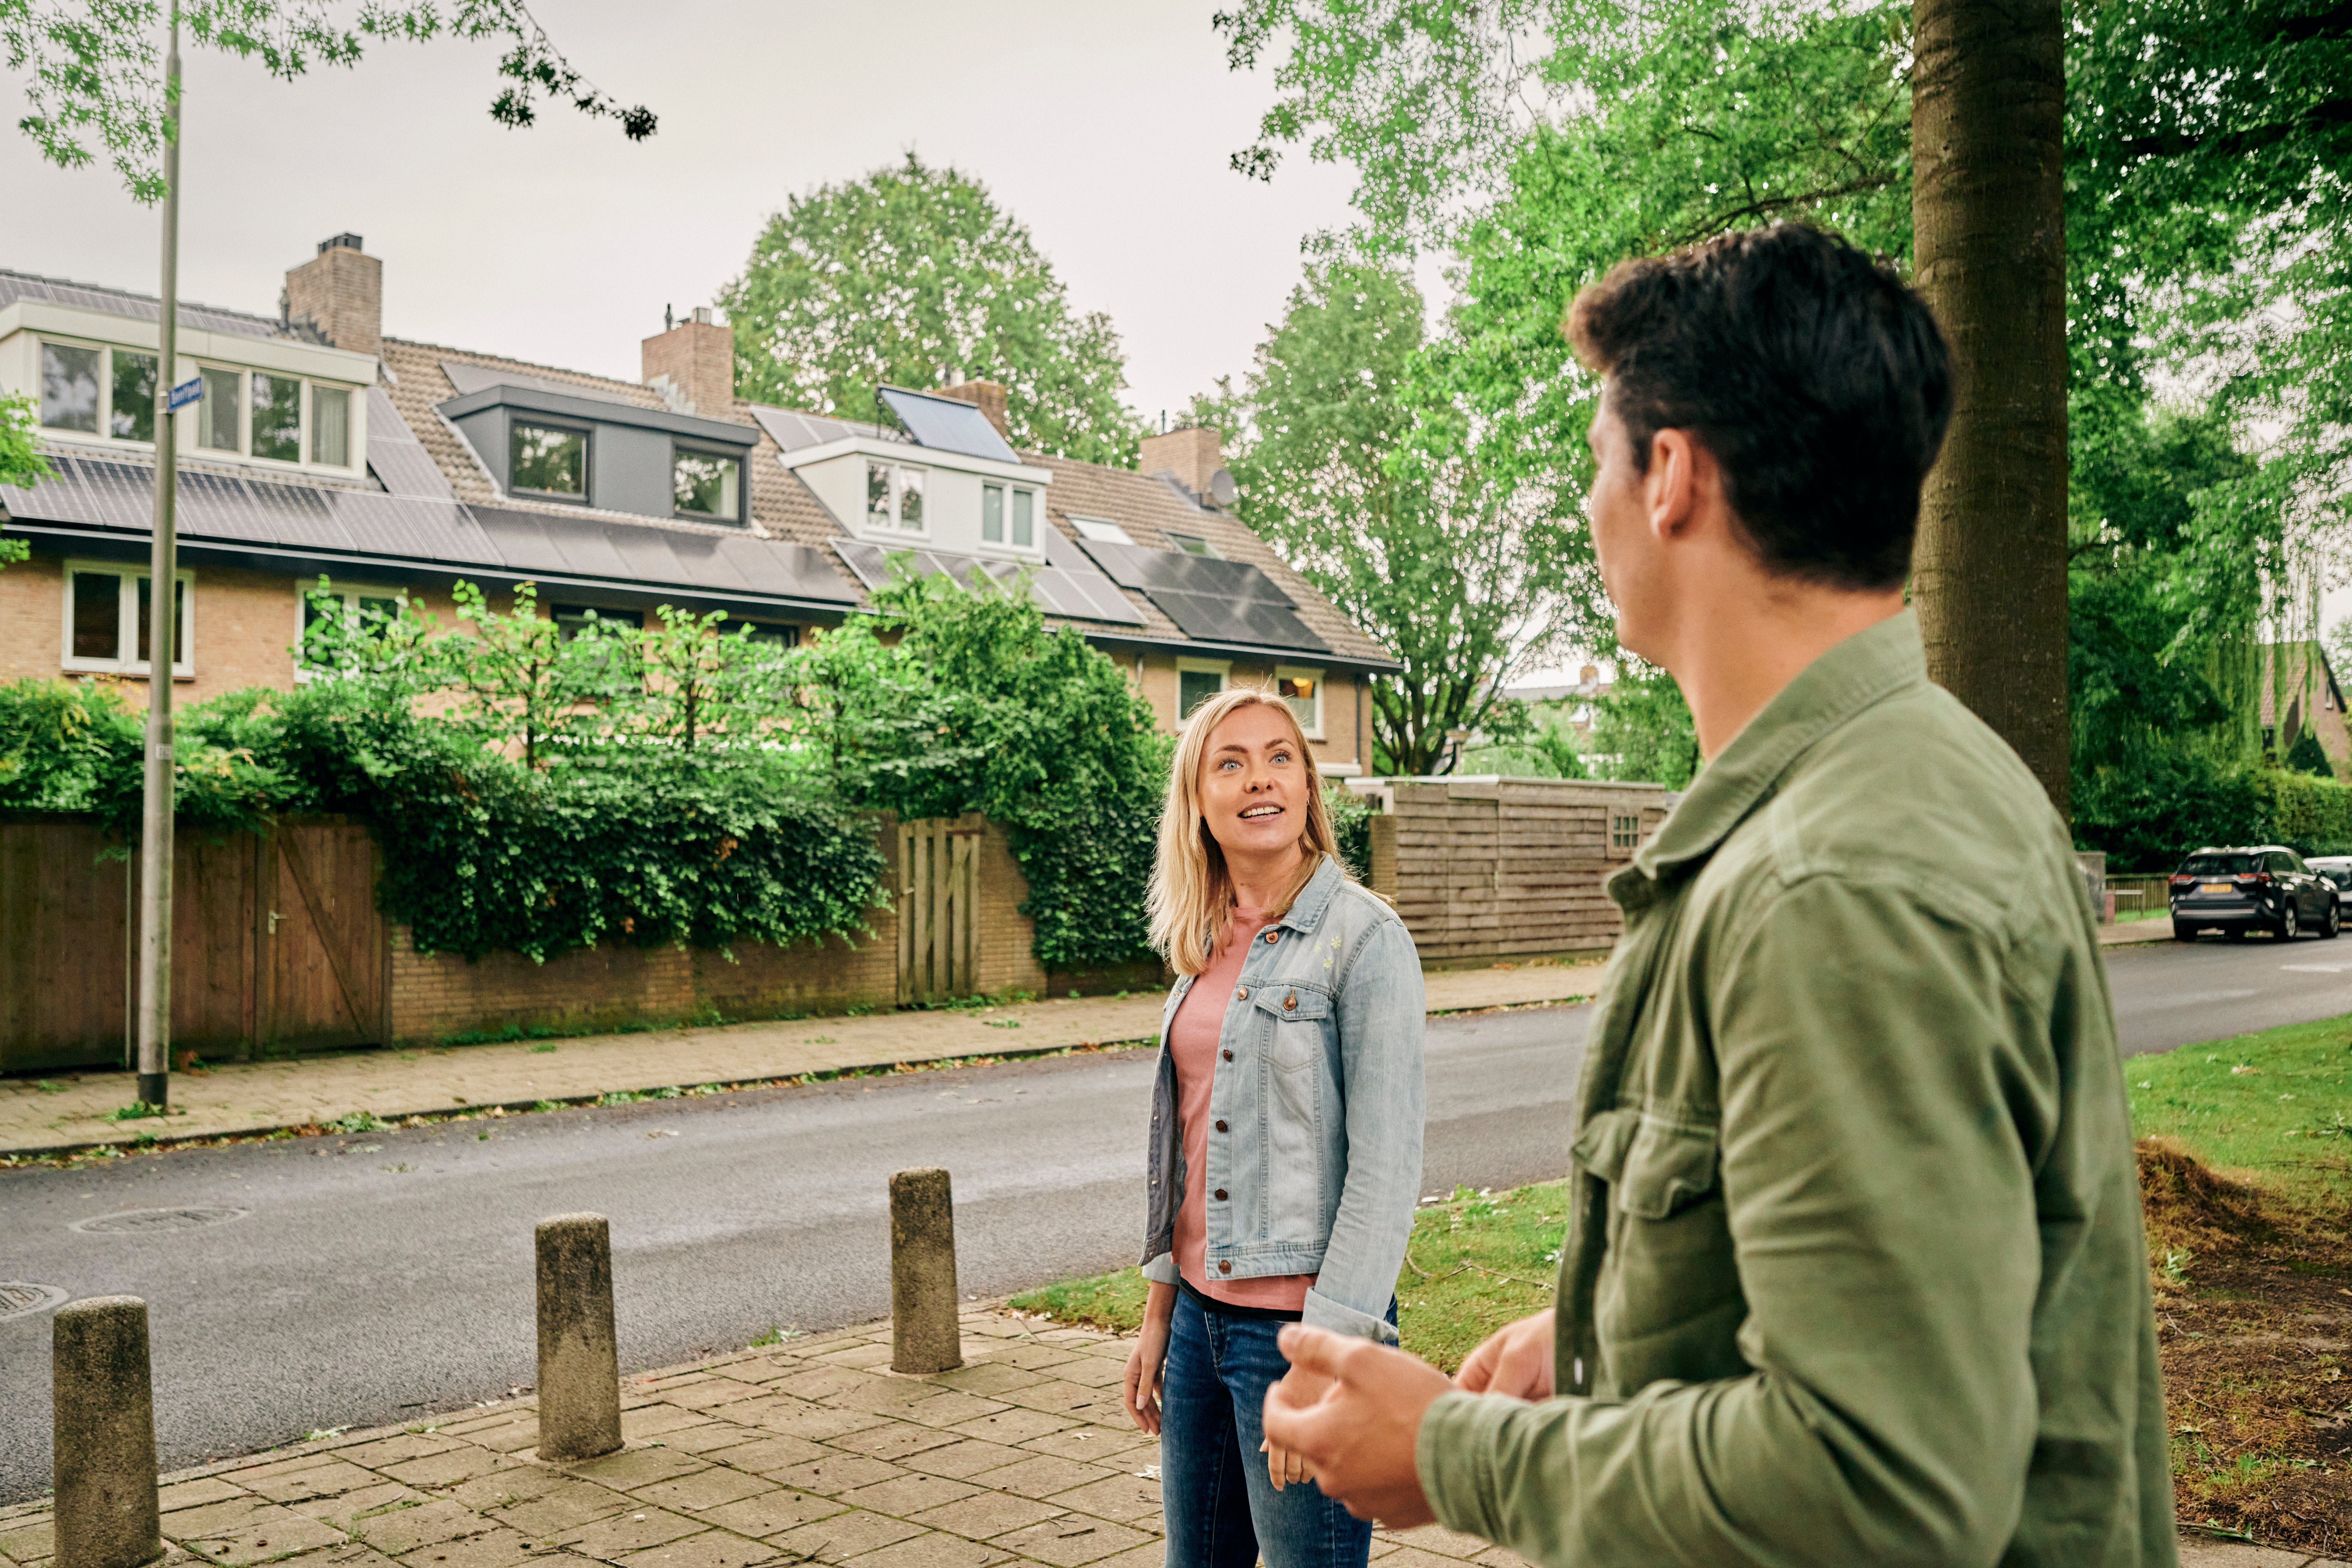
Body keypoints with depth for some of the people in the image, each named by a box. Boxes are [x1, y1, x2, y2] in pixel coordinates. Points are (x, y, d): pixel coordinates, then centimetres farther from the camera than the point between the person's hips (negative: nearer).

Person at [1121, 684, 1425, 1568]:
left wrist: (1327, 1359, -17)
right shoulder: (1206, 946, 9)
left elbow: (1386, 1168, -15)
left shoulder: (1363, 937, -11)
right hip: (1204, 1314, 7)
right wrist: (1161, 1310, 15)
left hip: (1302, 1321, -6)